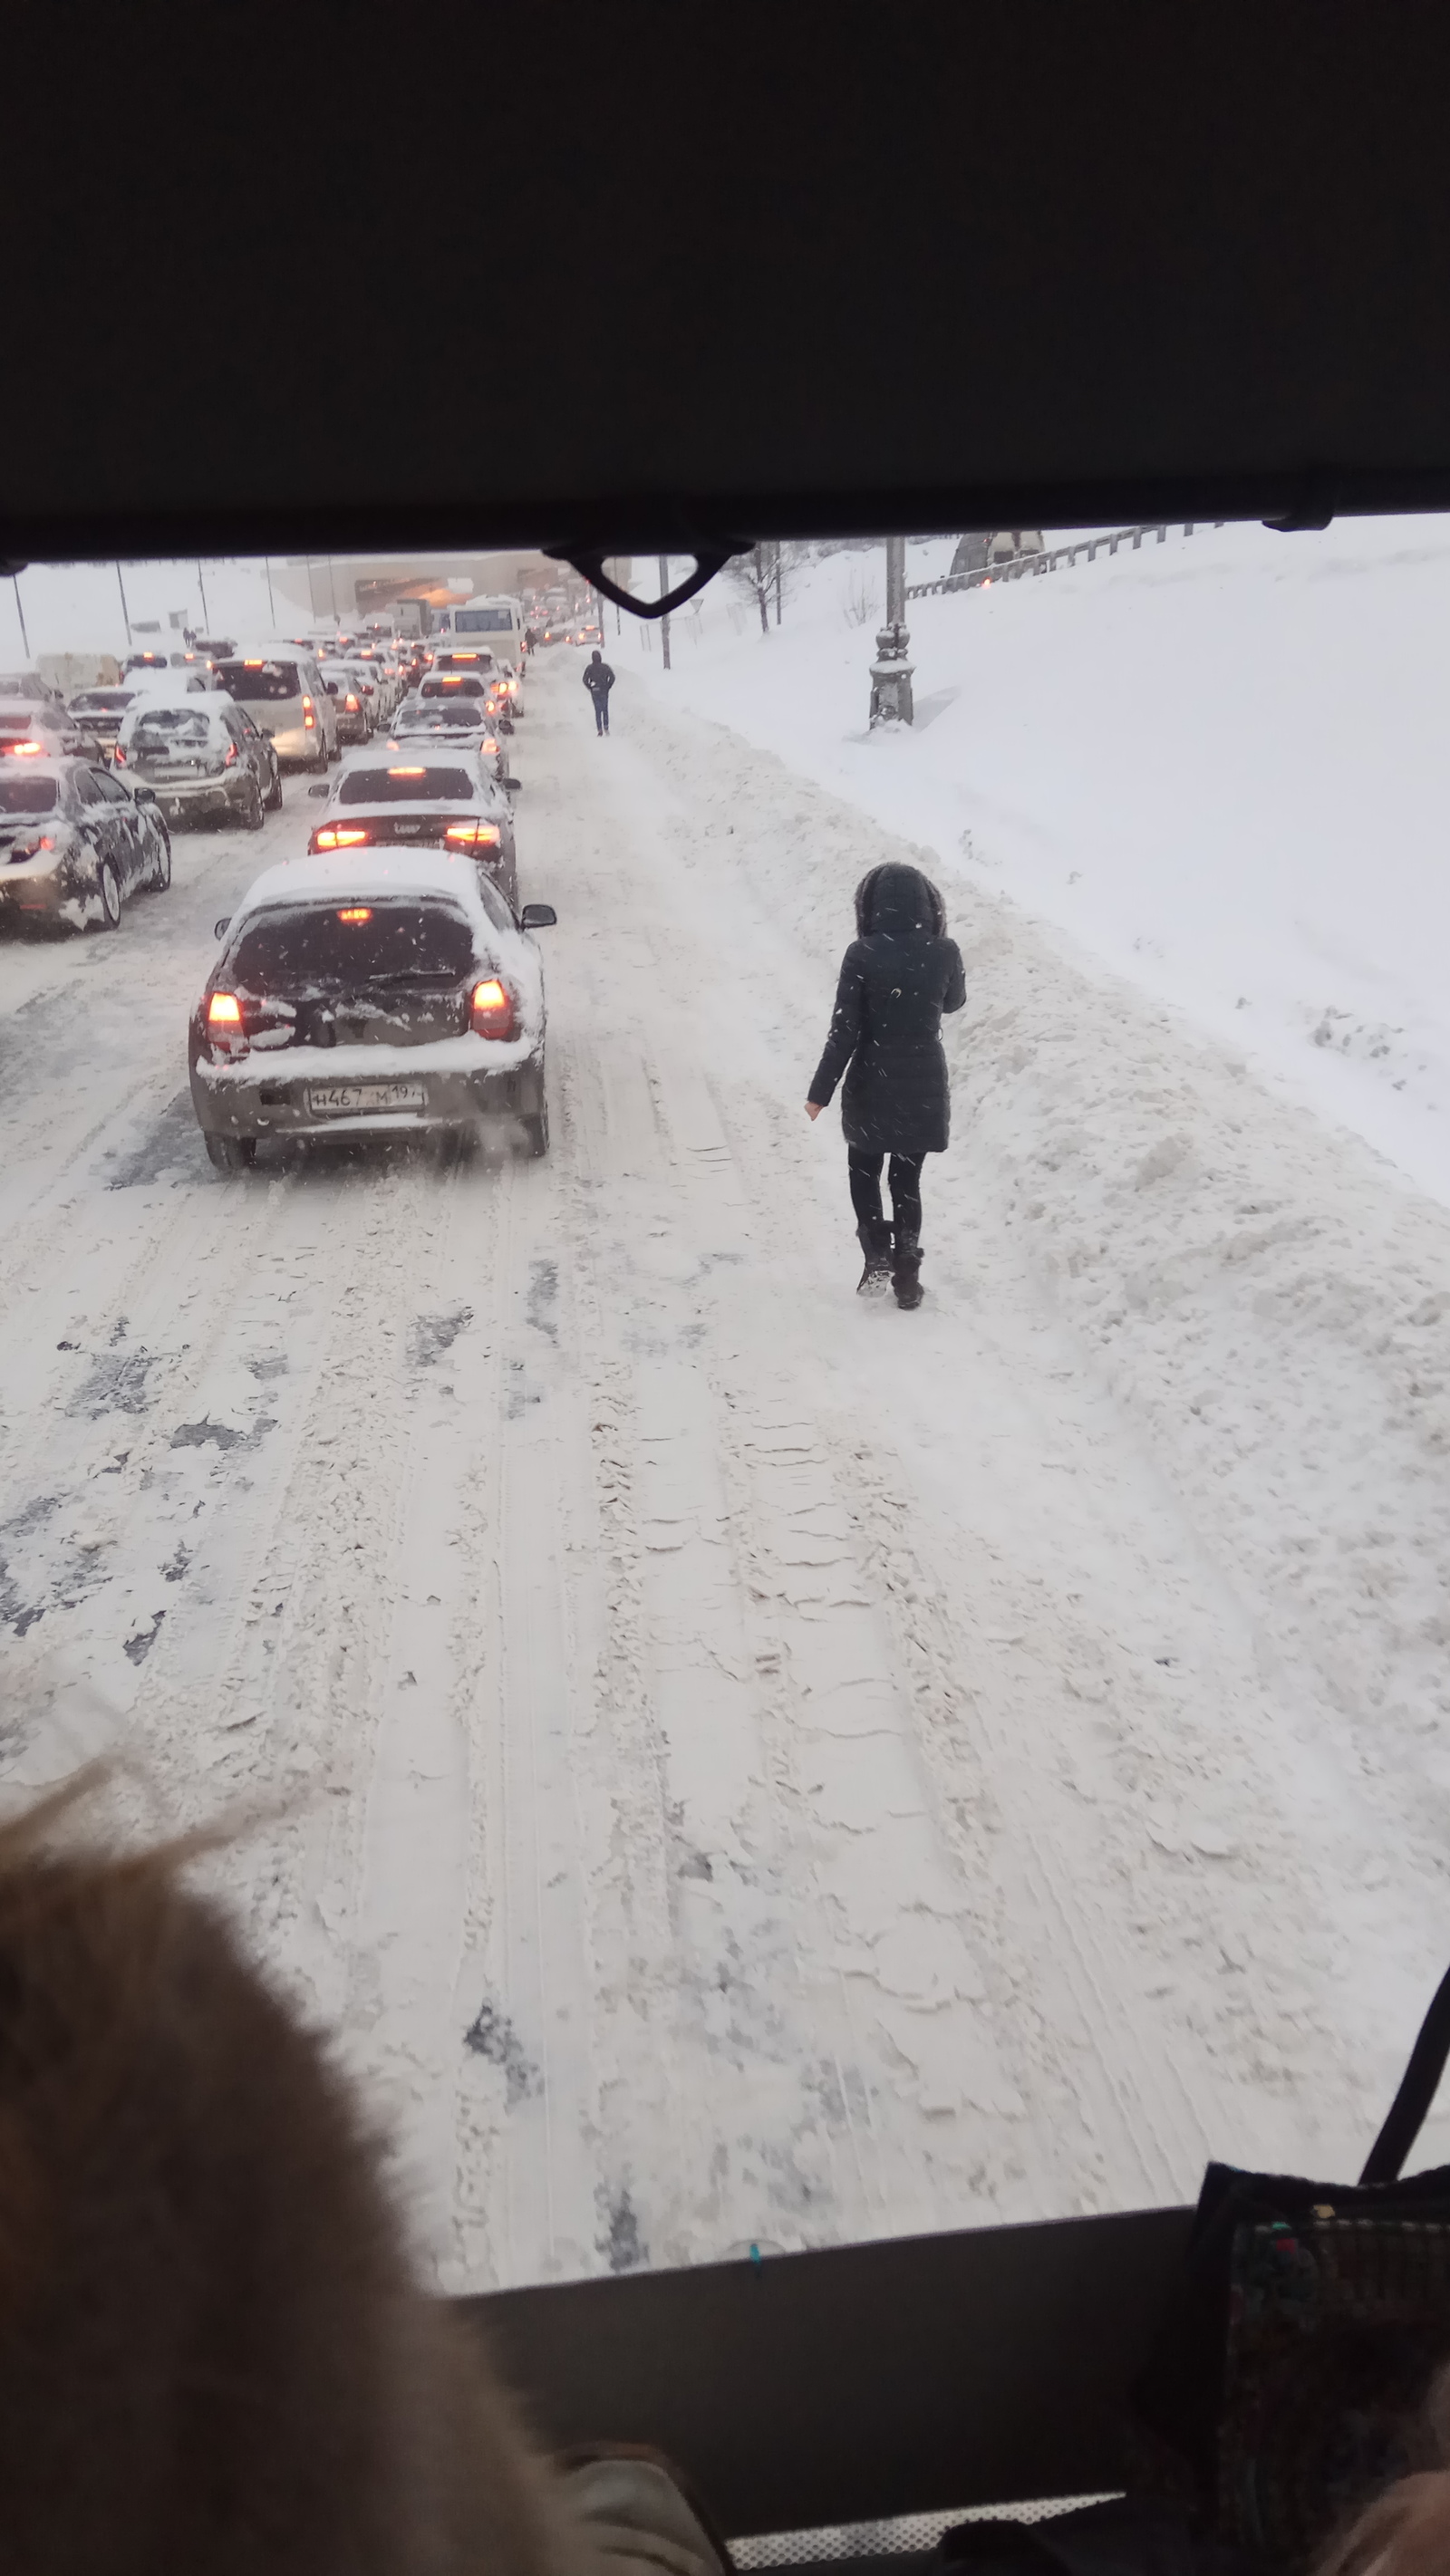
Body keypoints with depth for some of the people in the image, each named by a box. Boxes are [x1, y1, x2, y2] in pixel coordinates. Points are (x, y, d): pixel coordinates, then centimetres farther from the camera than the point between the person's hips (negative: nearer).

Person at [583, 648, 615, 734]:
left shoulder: (589, 668, -4)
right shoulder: (605, 666, -5)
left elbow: (585, 680, -9)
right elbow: (612, 677, -8)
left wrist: (590, 688, 4)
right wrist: (608, 687, 3)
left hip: (594, 692, 0)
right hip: (604, 691, 0)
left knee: (598, 711, 6)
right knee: (605, 710, 13)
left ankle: (599, 729, -1)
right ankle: (606, 728, 7)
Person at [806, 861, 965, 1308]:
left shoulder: (862, 955, -15)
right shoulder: (944, 952, -7)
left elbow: (844, 1031, -14)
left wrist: (820, 1092, -6)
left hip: (872, 1086, -2)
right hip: (924, 1087, 2)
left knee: (864, 1173, 20)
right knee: (907, 1179, 15)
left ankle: (878, 1255, 6)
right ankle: (906, 1274, 13)